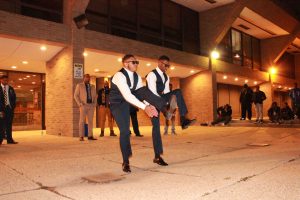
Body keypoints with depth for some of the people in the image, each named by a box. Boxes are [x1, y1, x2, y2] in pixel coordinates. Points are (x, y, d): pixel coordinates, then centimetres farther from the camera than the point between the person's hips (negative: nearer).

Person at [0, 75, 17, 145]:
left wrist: (12, 107, -2)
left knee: (9, 124, 4)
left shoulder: (11, 89, 11)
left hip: (9, 108, 2)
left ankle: (9, 139, 6)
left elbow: (14, 98, 10)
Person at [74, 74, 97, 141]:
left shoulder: (92, 86, 15)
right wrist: (79, 104, -11)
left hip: (91, 105, 4)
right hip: (83, 105, -4)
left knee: (90, 121, 3)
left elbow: (95, 96, 19)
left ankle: (90, 136, 7)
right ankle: (81, 137, -3)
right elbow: (76, 95, 0)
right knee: (82, 121, -5)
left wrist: (95, 104, 3)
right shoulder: (79, 85, 3)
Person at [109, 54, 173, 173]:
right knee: (124, 131, -14)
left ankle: (164, 109, -25)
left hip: (130, 100, 6)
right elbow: (127, 96, -34)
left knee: (143, 90, -21)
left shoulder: (137, 77, -3)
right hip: (118, 104, -5)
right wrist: (144, 107, -38)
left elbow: (143, 93, -7)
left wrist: (149, 105, -27)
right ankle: (125, 162, 1)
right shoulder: (119, 76, -25)